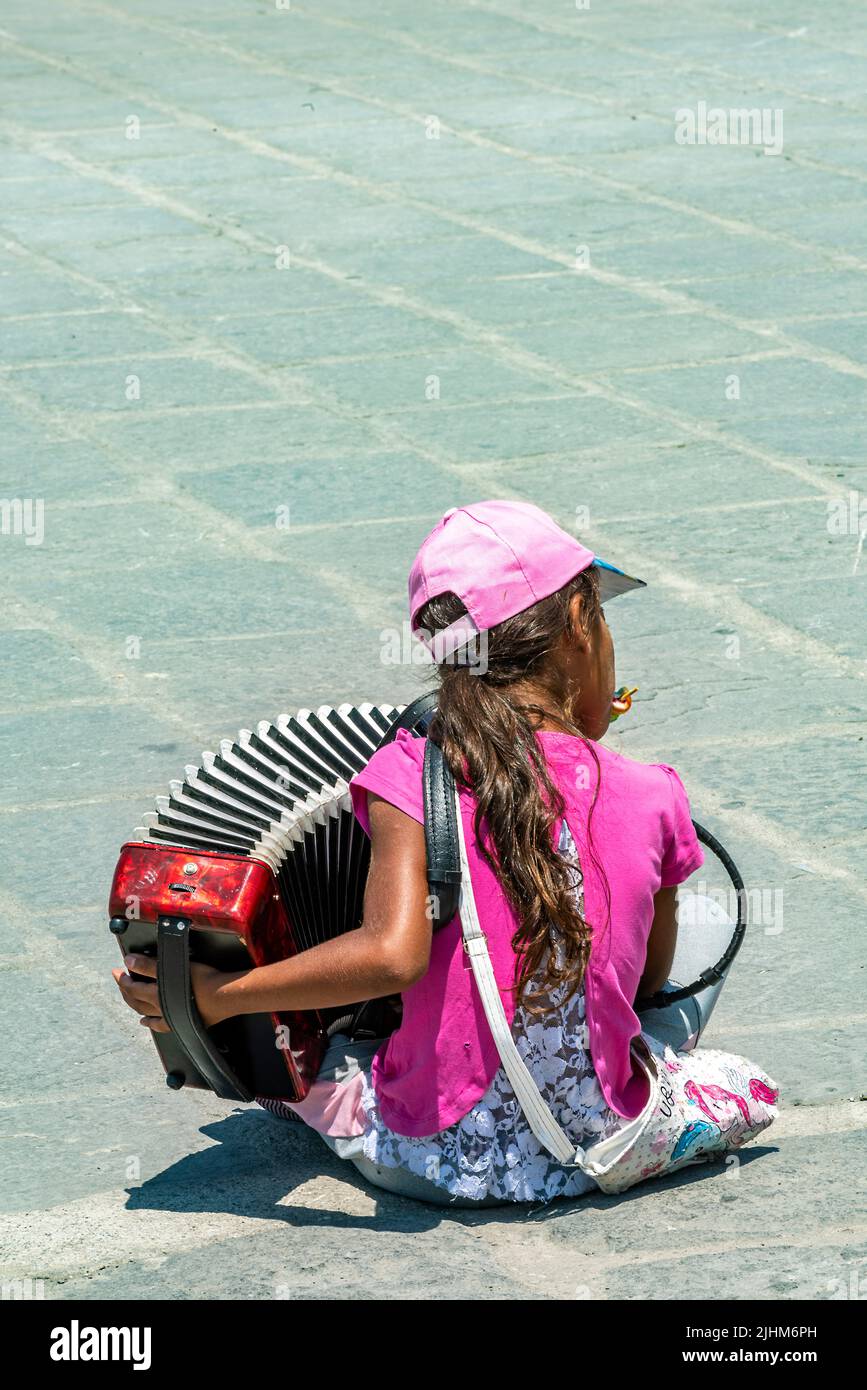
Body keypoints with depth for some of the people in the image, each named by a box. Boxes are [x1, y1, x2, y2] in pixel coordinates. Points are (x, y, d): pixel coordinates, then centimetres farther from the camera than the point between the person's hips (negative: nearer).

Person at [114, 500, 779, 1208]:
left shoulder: (413, 776, -14)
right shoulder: (650, 800, -8)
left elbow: (393, 953, -27)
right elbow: (651, 979, 5)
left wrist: (217, 997, -19)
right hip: (600, 1148, -2)